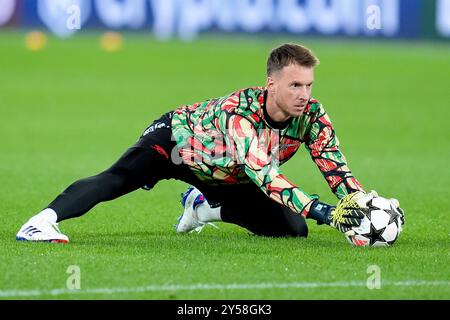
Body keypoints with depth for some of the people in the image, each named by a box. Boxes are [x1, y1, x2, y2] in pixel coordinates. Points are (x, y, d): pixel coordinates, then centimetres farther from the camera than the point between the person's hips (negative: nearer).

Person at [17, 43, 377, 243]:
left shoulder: (311, 115, -24)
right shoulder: (239, 111, -41)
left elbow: (335, 167, -22)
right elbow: (262, 172, -51)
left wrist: (359, 203, -42)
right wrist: (321, 210, -59)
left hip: (223, 178, 6)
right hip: (177, 138, -6)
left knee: (291, 228, -2)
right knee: (117, 179, -34)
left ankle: (205, 207, 18)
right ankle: (45, 220, -43)